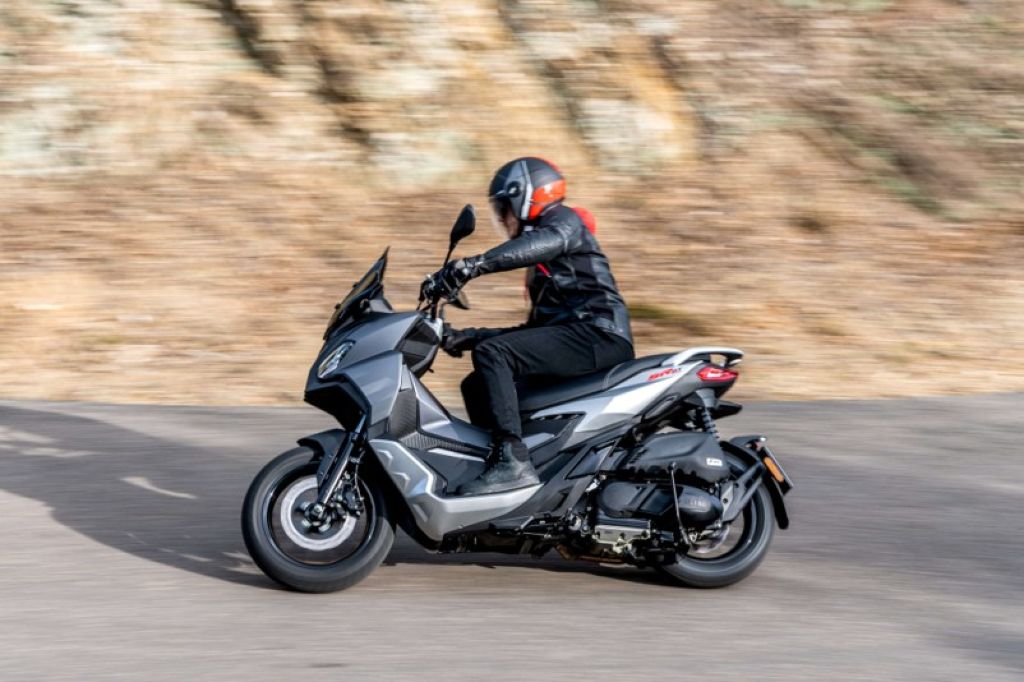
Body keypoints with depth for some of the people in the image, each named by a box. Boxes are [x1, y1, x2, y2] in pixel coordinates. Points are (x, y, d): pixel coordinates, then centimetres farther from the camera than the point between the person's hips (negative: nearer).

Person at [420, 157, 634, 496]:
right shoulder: (542, 265, 31)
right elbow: (536, 328, 30)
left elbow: (545, 243, -24)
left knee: (491, 354, -25)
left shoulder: (565, 221, 2)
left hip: (599, 334, -10)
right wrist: (471, 337, 20)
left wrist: (472, 265, -37)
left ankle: (513, 461, -35)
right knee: (476, 386, 7)